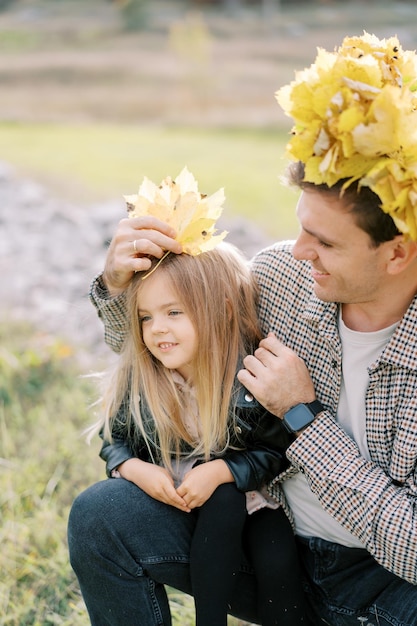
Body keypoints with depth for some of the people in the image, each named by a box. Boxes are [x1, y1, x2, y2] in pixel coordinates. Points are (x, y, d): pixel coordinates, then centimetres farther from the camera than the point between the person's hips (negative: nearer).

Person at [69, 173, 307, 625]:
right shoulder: (135, 378, -9)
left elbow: (276, 452, -9)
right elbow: (115, 440, 4)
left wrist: (223, 470, -25)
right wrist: (136, 469, -17)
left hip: (248, 497, -2)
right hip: (170, 499, 3)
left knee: (277, 557, -27)